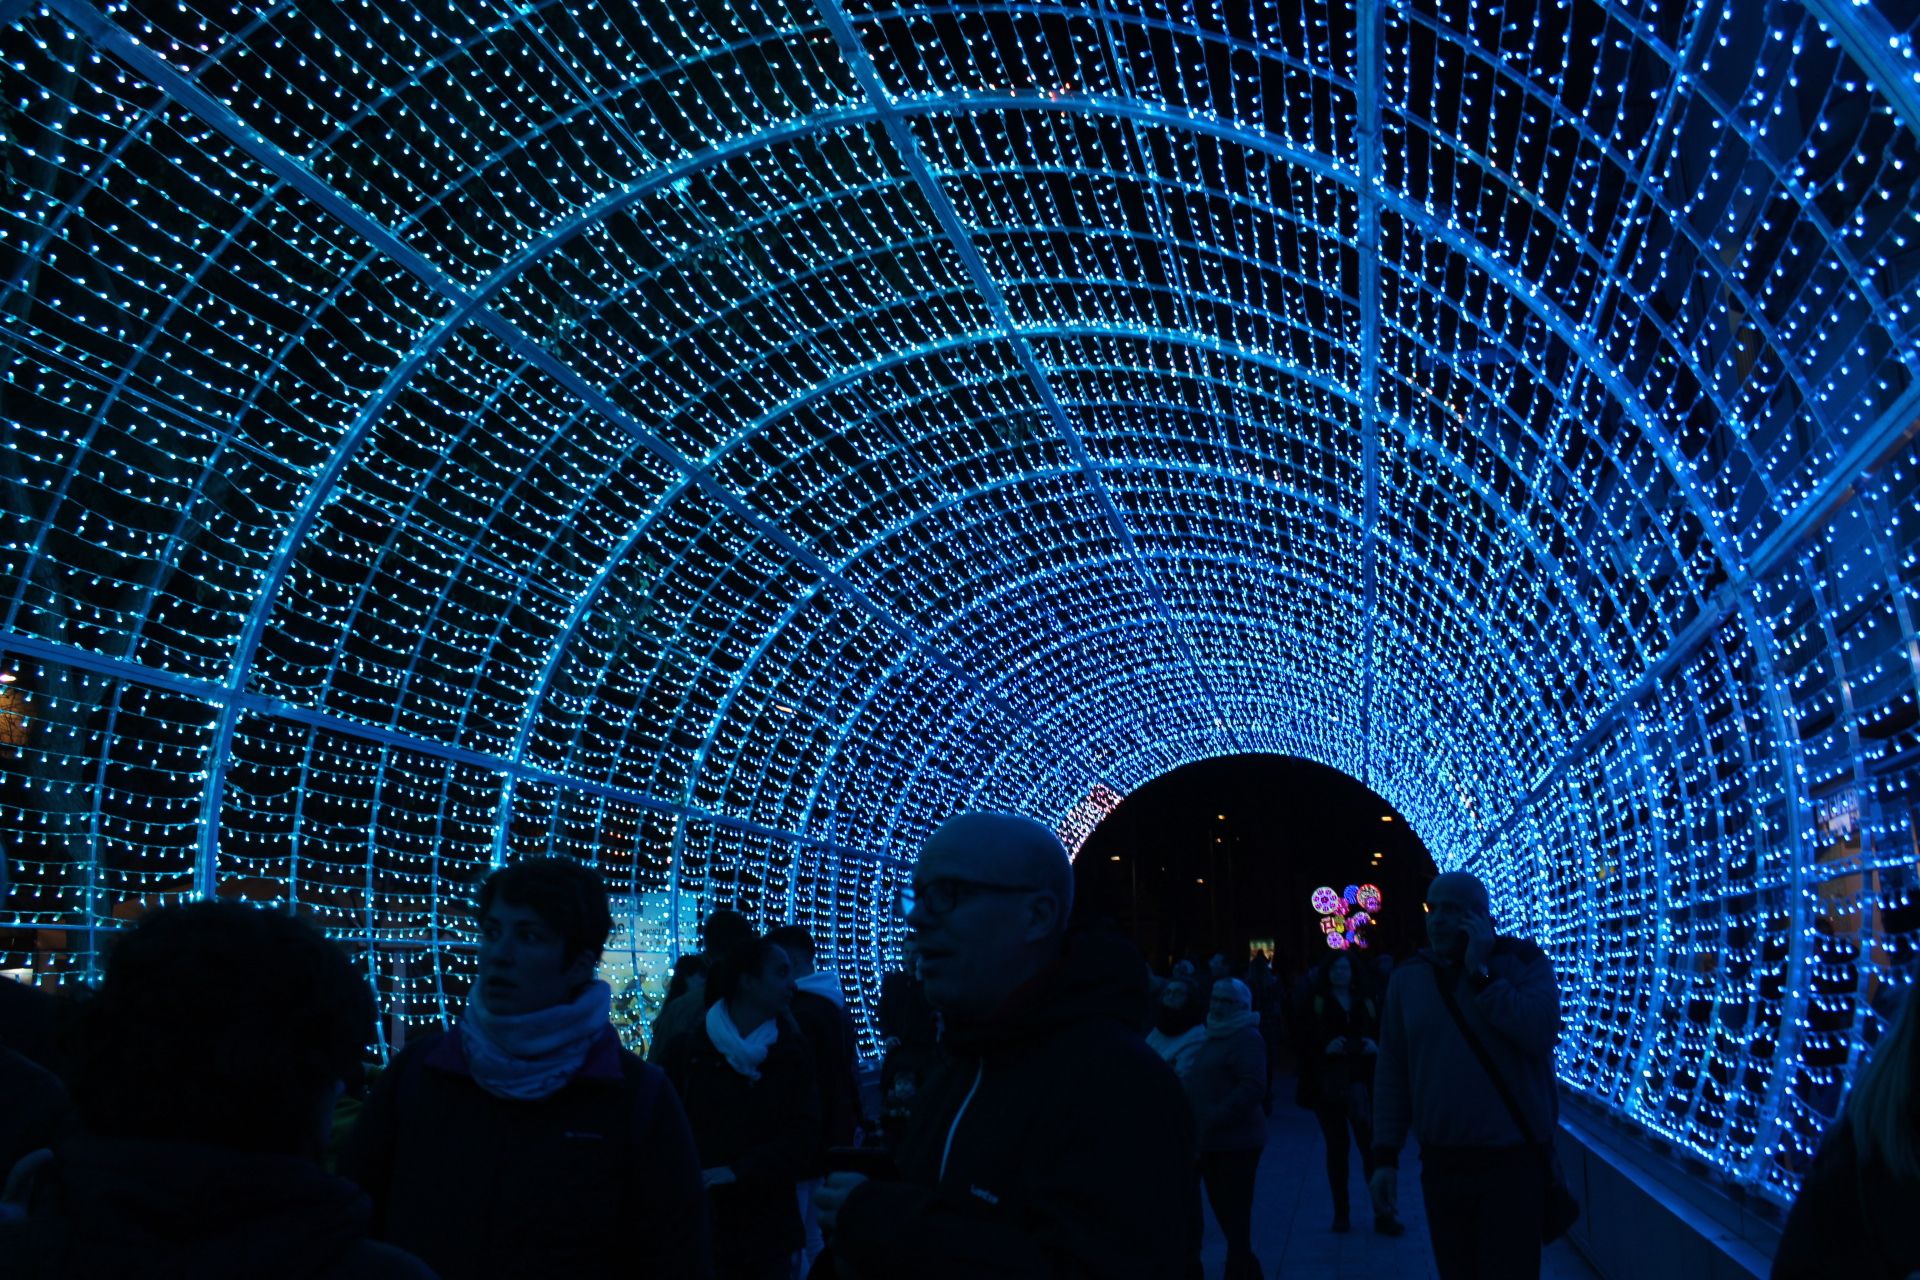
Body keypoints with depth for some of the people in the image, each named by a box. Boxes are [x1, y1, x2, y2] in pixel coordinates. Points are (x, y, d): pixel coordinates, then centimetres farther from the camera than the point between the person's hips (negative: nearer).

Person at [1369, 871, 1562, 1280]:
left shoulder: (1522, 962, -4)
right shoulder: (1409, 976, 4)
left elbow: (1541, 1032, -20)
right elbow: (1391, 1073, 7)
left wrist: (1480, 972, -18)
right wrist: (1385, 1155, 3)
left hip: (1511, 1160, -3)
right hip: (1440, 1162, 3)